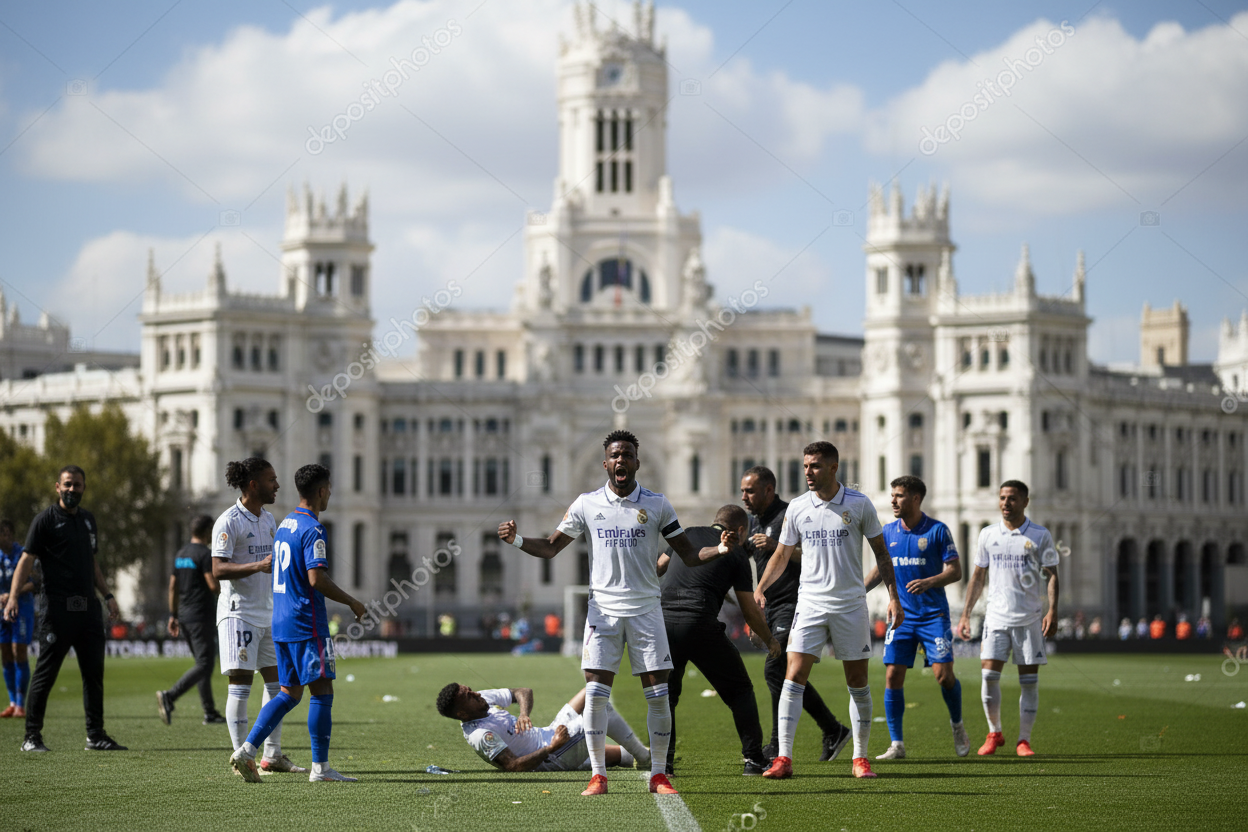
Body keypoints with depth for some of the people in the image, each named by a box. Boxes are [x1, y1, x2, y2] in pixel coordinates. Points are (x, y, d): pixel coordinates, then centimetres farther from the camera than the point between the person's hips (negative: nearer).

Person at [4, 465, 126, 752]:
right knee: (45, 674, -3)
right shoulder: (46, 519, -2)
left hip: (89, 607, 6)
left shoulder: (88, 519, 19)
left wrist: (107, 595, 19)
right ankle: (32, 736, 1)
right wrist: (13, 597, -18)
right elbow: (26, 559, -7)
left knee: (94, 673, 7)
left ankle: (96, 735, 13)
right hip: (59, 607, -6)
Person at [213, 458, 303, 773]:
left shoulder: (268, 519, 14)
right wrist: (258, 566, -28)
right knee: (241, 684, -8)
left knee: (276, 681, 8)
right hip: (238, 613, -8)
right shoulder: (228, 522, -12)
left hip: (267, 613, 8)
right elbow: (218, 570, -20)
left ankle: (272, 756, 16)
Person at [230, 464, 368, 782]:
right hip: (307, 624, -9)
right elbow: (317, 579, -21)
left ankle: (247, 750, 2)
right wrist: (353, 603, -11)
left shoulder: (285, 525, 15)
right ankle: (320, 767, -2)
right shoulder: (312, 528, -14)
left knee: (289, 693, 12)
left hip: (280, 624, 9)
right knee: (322, 691, -3)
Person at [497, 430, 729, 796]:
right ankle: (598, 776, 2)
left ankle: (659, 775, 7)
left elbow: (689, 554, 5)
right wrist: (516, 540, -8)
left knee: (658, 694, -4)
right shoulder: (586, 504, 4)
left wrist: (720, 549, -14)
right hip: (603, 610, 0)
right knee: (595, 692, -7)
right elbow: (550, 547, 10)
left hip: (646, 610, 0)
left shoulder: (656, 505, 3)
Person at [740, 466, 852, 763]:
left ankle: (778, 748, -10)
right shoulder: (754, 521, 16)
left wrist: (777, 547, -26)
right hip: (772, 608, 9)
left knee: (774, 669, -14)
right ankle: (833, 731, 19)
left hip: (793, 604, -9)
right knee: (790, 676, 8)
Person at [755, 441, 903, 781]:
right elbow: (782, 554, 12)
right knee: (794, 676, -11)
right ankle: (784, 758, -10)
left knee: (857, 682, 3)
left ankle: (860, 758, 15)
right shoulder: (797, 508, 3)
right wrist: (760, 588, -2)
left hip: (851, 605, -1)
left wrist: (893, 597, -1)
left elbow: (880, 551, 5)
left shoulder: (859, 504, -2)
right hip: (810, 603, 1)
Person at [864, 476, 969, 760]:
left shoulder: (937, 530, -6)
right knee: (893, 675, -6)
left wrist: (929, 582, -24)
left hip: (934, 614, -3)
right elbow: (881, 569, 19)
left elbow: (955, 571, -7)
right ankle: (897, 744, 1)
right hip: (901, 615, 3)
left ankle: (957, 725, 18)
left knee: (944, 674, -10)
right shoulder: (888, 532, 7)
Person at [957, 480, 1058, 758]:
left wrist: (1052, 612, -12)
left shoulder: (1040, 535, 1)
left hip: (1030, 618, -2)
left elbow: (1051, 575, 1)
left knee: (1029, 680, -1)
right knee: (989, 675, -7)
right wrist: (965, 615, 10)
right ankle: (994, 733, 10)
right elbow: (978, 577, 15)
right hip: (996, 617, 2)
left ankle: (1024, 740, 8)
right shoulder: (988, 534, 9)